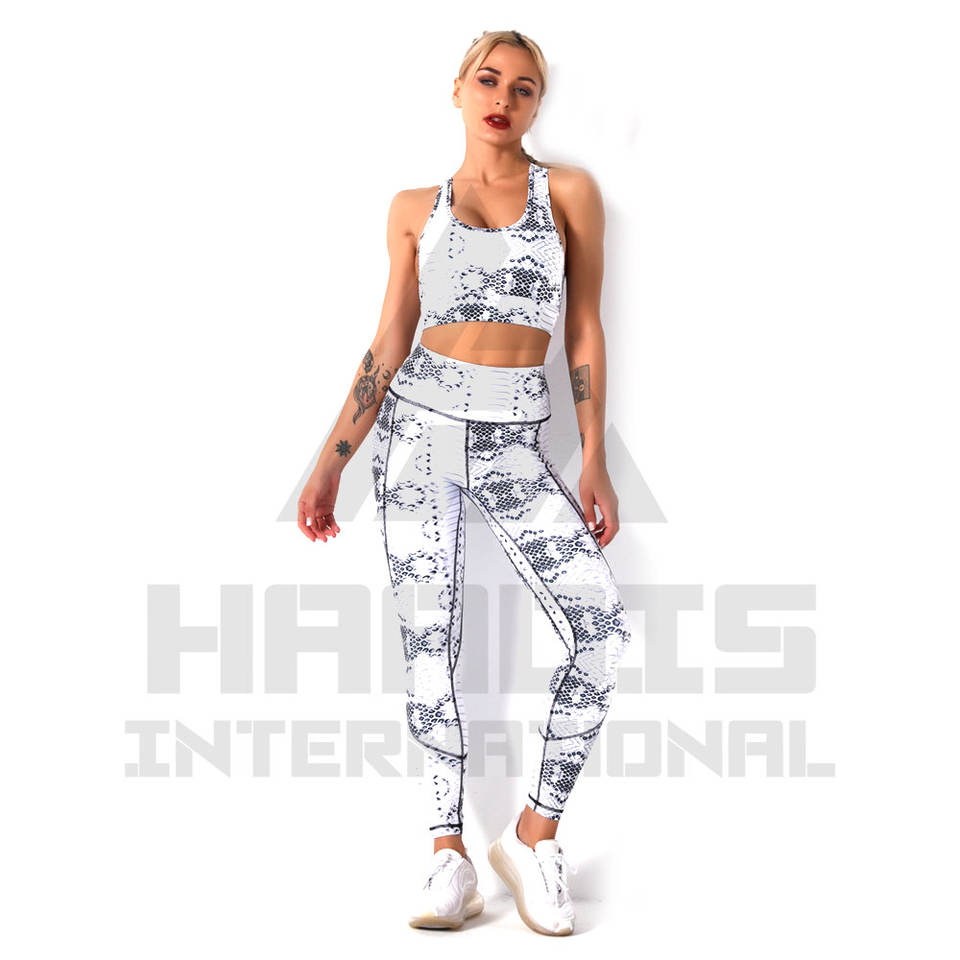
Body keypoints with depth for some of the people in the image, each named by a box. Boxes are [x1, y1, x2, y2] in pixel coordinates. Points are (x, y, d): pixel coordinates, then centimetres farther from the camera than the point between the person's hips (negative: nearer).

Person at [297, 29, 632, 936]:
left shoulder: (569, 191, 5)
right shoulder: (415, 209, 8)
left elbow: (585, 330, 4)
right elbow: (388, 345, 8)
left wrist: (595, 464, -2)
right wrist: (329, 464, 4)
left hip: (516, 446, -1)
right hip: (418, 427, 1)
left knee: (601, 624, -17)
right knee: (428, 642, -1)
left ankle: (534, 835, -3)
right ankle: (450, 855, 9)